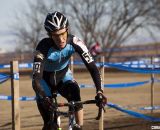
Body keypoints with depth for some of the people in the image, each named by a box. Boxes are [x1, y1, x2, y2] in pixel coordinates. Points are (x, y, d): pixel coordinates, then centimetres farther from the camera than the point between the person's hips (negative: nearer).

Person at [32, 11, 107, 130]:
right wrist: (44, 98, -57)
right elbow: (36, 78, -39)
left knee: (74, 91, -31)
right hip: (45, 80, -2)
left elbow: (92, 67, -30)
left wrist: (99, 90, -45)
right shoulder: (43, 47, -34)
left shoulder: (74, 42, -27)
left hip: (63, 76, 2)